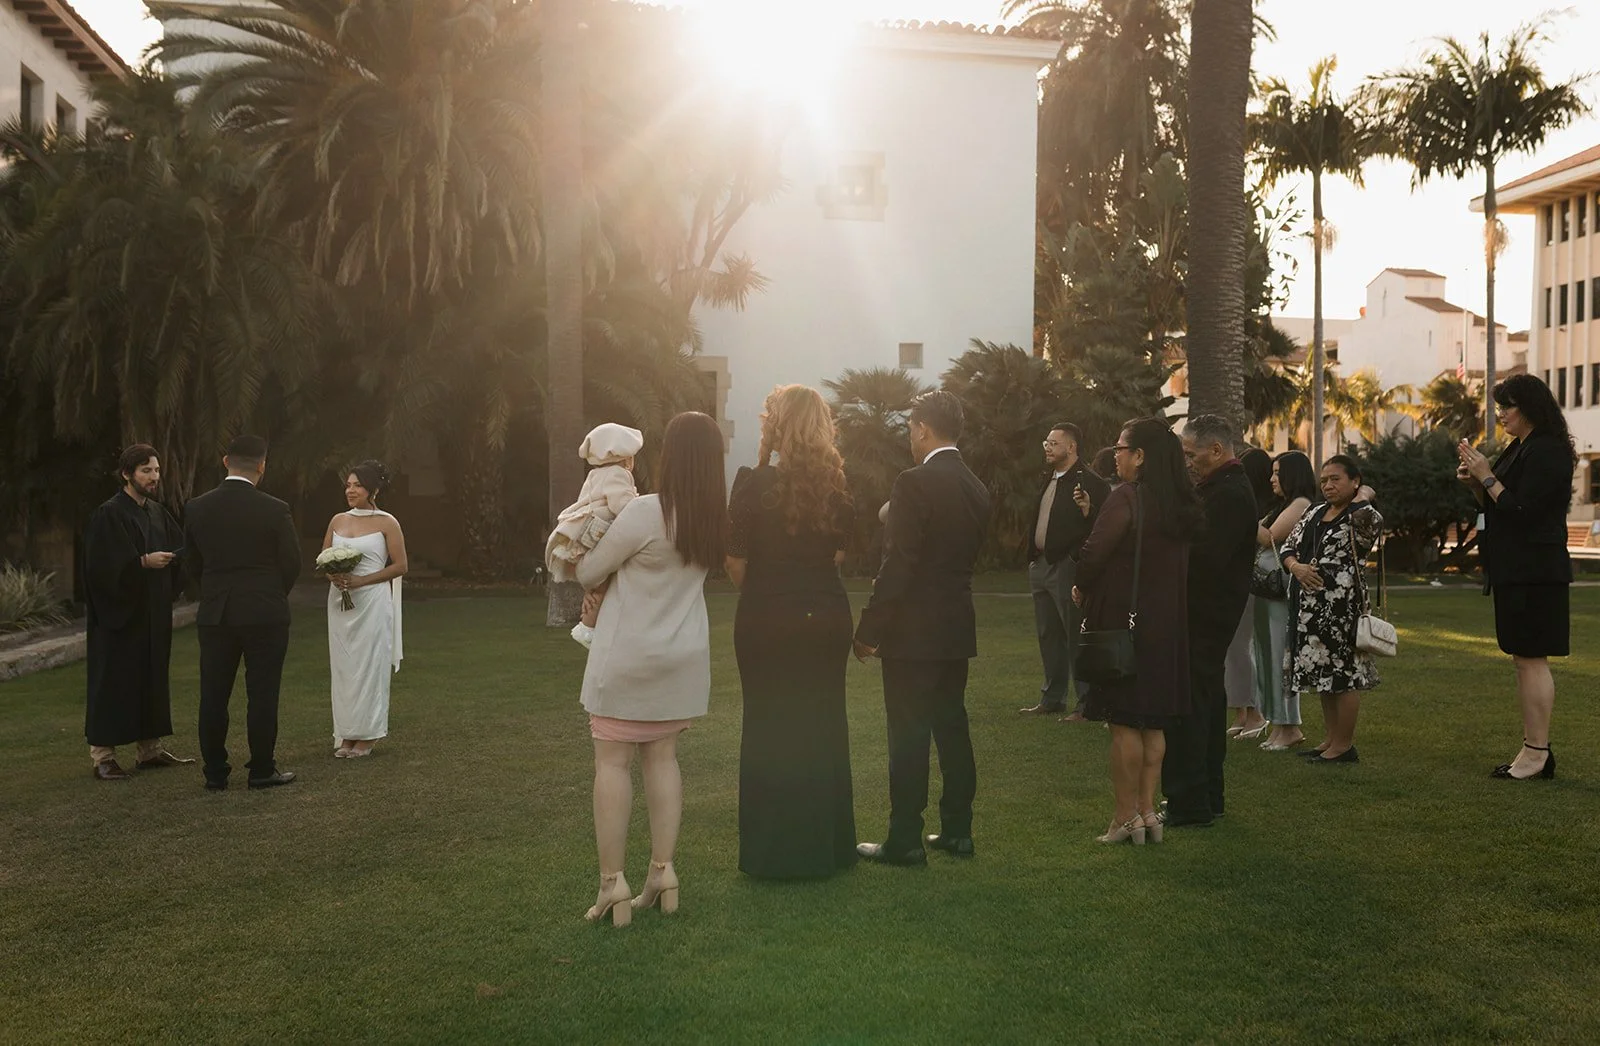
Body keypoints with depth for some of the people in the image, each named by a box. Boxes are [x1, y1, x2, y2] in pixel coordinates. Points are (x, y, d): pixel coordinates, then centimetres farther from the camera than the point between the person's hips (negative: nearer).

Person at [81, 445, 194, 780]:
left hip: (153, 614, 7)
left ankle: (151, 749, 20)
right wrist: (143, 562, -25)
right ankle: (102, 756, 5)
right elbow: (101, 565, -18)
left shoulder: (157, 513, 11)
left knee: (153, 678, 11)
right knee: (114, 682, -2)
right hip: (120, 613, -7)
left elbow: (181, 549, 8)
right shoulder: (108, 515, -11)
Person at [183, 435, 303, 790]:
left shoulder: (197, 508, -1)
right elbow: (292, 563, -4)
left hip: (215, 614, 3)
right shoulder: (275, 510, -11)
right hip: (265, 614, -3)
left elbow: (193, 562, 8)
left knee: (213, 696, 10)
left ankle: (215, 773, 16)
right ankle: (262, 771, 10)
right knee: (262, 695, 4)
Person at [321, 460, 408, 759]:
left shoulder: (386, 523, -3)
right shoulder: (337, 521, 11)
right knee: (342, 666, 6)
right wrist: (333, 576, -8)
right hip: (339, 602, 5)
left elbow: (400, 566, -6)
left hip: (372, 602, -5)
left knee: (369, 666, -1)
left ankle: (366, 737, 7)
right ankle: (346, 735, 13)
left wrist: (360, 580, -14)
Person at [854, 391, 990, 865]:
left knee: (909, 738, -1)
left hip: (913, 630, -8)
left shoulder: (915, 484, -16)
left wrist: (870, 630, -14)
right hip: (957, 628, 8)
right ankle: (957, 830, 24)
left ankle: (904, 840, 7)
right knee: (952, 728, 15)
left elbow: (898, 565, -19)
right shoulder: (976, 488, 8)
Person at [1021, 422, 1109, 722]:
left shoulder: (1090, 483, -10)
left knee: (1076, 637, -4)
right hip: (1042, 566, 9)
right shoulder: (1050, 481, 17)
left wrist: (1087, 509, -34)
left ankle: (1086, 704, 3)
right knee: (1049, 636, 15)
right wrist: (1033, 559, 14)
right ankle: (1052, 698, 26)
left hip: (1067, 567, -9)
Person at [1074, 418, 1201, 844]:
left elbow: (1094, 553, -22)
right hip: (1167, 626, 8)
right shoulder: (1180, 505, 7)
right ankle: (1147, 811, 20)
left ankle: (1126, 818, 6)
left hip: (1123, 623, -7)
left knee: (1124, 722, 0)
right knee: (1153, 722, 14)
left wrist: (1082, 589, -1)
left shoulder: (1126, 498, -17)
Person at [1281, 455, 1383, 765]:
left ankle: (1345, 745, 6)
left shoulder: (1363, 514, -3)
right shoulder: (1315, 513, 14)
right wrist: (1296, 567, -8)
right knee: (1320, 670, 13)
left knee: (1343, 670, -3)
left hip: (1341, 604, -8)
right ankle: (1331, 738, 24)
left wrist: (1361, 498, -5)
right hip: (1309, 603, 8)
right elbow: (1289, 546, 11)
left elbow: (1373, 526, -21)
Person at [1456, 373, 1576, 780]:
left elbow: (1522, 512, -20)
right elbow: (1499, 508, 20)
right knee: (1523, 659, 12)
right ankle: (1535, 749, 18)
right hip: (1515, 570, 10)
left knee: (1531, 658, -7)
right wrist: (1475, 483, 4)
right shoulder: (1519, 449, 16)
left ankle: (1537, 751, -2)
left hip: (1534, 573, -10)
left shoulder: (1548, 452, -14)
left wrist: (1487, 477, -14)